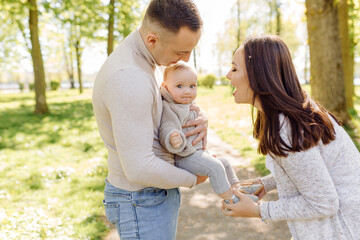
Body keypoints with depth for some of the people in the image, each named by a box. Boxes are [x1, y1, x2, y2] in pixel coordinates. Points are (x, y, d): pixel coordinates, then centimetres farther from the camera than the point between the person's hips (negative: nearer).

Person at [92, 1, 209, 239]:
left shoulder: (146, 60, 2)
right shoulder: (129, 78, -30)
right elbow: (139, 168, -31)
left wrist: (200, 120, -8)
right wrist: (191, 179, -13)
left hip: (159, 192, 9)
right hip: (142, 204, -9)